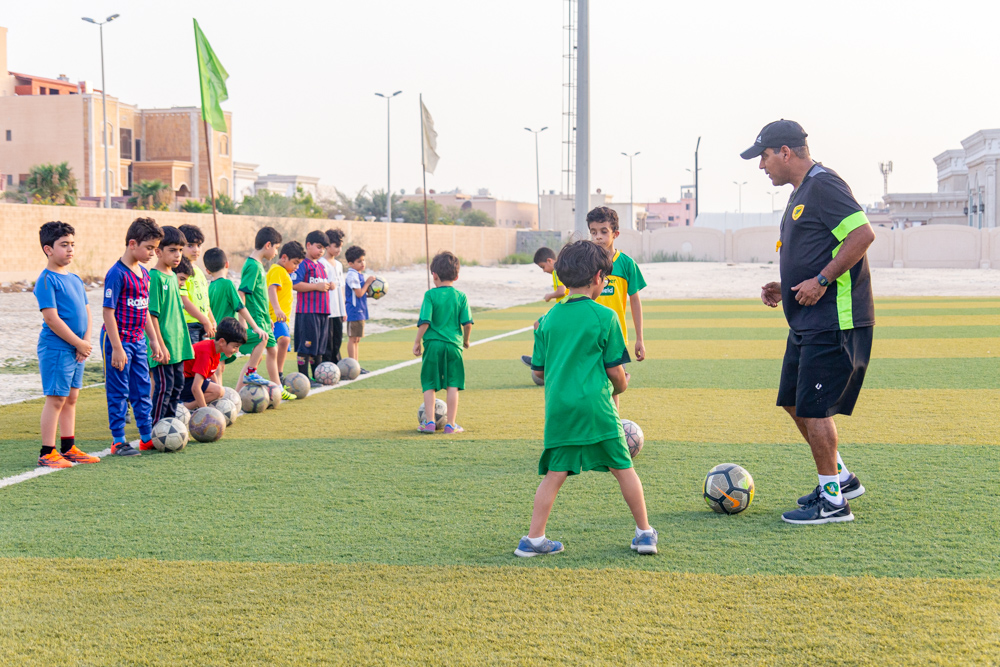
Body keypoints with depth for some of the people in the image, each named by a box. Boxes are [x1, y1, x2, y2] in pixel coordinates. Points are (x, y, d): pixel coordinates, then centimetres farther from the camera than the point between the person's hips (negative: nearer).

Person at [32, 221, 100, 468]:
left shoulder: (75, 279, 14)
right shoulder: (47, 280, -12)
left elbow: (86, 311, 15)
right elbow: (51, 319, -17)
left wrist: (86, 341, -1)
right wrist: (79, 343, -14)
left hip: (77, 349, 8)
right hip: (56, 348, -8)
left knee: (71, 398, 13)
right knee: (56, 399, -6)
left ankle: (68, 448, 21)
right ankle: (47, 453, -1)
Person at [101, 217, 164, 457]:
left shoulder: (144, 273, 9)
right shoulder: (117, 273, -16)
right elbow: (108, 312, -18)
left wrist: (154, 340, 17)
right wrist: (117, 348, -20)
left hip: (138, 341, 8)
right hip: (119, 341, -8)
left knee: (142, 390, 13)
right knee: (118, 392, 1)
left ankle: (148, 436, 21)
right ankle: (118, 441, 8)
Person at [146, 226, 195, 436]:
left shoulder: (173, 276, 13)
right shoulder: (154, 277, -13)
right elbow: (152, 314, -17)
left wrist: (186, 341, 20)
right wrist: (160, 345, -20)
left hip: (177, 344, 9)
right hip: (163, 345, -9)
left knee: (177, 384, 11)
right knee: (164, 386, -8)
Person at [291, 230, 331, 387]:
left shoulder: (321, 266, 19)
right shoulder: (303, 264, -8)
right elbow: (295, 284, -19)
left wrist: (328, 285, 7)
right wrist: (317, 286, -17)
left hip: (322, 311, 9)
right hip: (307, 311, -9)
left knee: (319, 345, 13)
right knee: (306, 345, -7)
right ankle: (304, 377, -4)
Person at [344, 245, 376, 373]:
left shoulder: (359, 275, 16)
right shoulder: (352, 275, -15)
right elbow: (359, 293, -20)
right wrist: (368, 283, -10)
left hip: (360, 311, 10)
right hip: (354, 311, -10)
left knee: (356, 339, 13)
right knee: (353, 338, -6)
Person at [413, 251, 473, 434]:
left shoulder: (430, 295, -4)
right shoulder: (461, 297, 2)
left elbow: (425, 322, -10)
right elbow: (467, 323, -1)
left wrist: (417, 342, 0)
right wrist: (465, 340, 16)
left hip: (433, 344, -1)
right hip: (453, 344, 1)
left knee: (429, 385, 10)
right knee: (453, 385, 6)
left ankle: (429, 421, 6)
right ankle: (451, 424, 6)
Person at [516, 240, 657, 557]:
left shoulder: (549, 319, 8)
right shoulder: (605, 317, -4)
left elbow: (538, 370, 12)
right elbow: (615, 369, 0)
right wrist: (621, 386, 22)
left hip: (558, 408, 3)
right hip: (596, 406, -3)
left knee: (554, 473, 7)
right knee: (623, 468, 9)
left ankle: (534, 538, 4)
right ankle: (645, 533, 16)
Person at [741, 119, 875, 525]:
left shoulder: (824, 186, -14)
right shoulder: (801, 193, 18)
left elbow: (863, 234, -24)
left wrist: (821, 281, -24)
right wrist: (785, 289, 14)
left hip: (834, 321, -11)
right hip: (808, 322, 11)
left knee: (814, 408, -7)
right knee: (794, 402, 15)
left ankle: (833, 501, 2)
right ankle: (841, 478, 27)